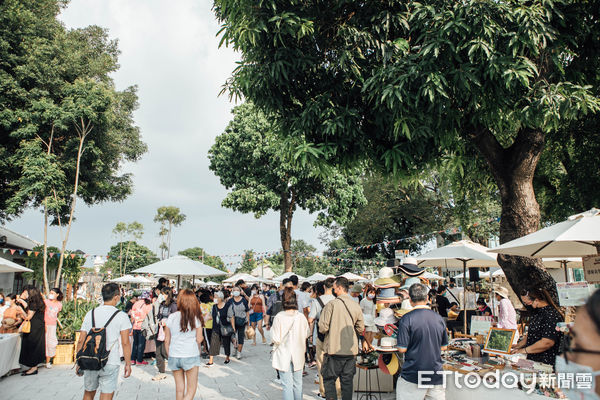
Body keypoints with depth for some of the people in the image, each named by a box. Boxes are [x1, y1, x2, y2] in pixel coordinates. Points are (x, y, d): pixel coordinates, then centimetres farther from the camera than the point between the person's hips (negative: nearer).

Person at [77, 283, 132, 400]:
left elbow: (81, 340, 6)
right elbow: (125, 343, -9)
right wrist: (128, 364, 0)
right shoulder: (121, 316, -7)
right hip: (110, 363, -4)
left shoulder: (90, 314, 4)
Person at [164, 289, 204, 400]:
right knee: (192, 389, 9)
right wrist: (198, 351, 14)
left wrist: (169, 355, 15)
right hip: (191, 356, -3)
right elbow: (199, 340, -5)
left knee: (179, 388, 16)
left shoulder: (171, 317, -4)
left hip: (174, 356, 3)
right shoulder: (195, 318, -9)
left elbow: (167, 340, 2)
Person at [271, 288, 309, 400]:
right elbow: (305, 335, 1)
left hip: (283, 355, -2)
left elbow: (276, 340, -13)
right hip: (298, 354, 2)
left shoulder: (278, 317, -16)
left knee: (287, 384, 5)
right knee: (297, 383, 17)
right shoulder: (301, 317, -10)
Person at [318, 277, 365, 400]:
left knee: (329, 380, 9)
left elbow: (323, 327, -15)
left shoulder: (331, 304, -13)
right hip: (351, 350, 4)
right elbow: (361, 328, 9)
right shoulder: (356, 305, 1)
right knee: (347, 381, 14)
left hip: (333, 349, -4)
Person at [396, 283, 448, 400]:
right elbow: (443, 347, 11)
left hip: (412, 376, -4)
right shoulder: (439, 318, 2)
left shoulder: (406, 319, -13)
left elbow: (402, 349, -13)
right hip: (436, 376, 4)